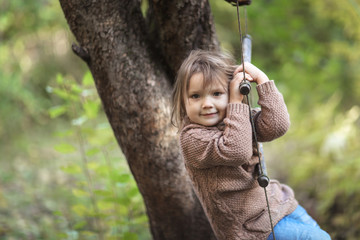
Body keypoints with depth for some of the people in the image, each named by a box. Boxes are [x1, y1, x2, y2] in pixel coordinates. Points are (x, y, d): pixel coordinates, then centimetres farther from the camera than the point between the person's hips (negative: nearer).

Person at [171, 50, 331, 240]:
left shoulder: (238, 120, 3)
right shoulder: (191, 138, -18)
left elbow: (277, 126, -13)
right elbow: (237, 151, -32)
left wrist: (262, 79, -14)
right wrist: (237, 103, -25)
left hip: (275, 202, 7)